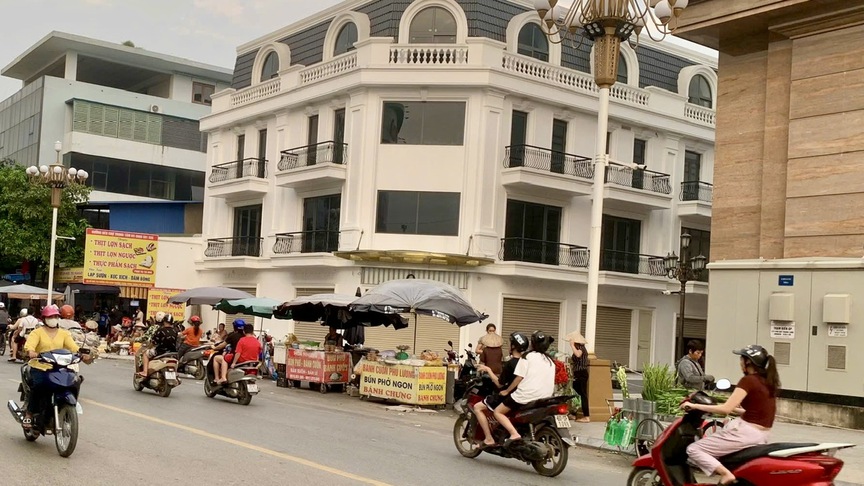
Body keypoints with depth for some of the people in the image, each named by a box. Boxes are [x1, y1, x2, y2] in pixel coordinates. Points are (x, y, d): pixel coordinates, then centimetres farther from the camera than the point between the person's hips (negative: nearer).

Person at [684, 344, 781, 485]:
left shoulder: (748, 380, -13)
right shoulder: (769, 381, 11)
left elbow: (726, 409, -19)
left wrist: (695, 406, -12)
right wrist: (734, 409, 24)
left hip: (745, 432, -9)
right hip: (761, 437, 9)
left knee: (693, 449, -7)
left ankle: (725, 474, -24)